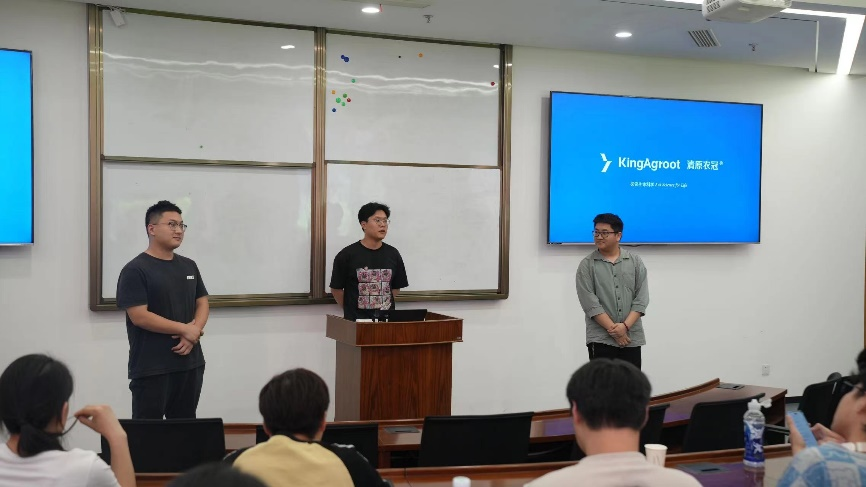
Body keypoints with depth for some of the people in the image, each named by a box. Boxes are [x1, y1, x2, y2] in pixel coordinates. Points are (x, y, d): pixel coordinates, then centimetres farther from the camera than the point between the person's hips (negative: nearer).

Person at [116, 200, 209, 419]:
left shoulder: (189, 266, 13)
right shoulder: (135, 270, -8)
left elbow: (202, 303, 14)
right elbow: (139, 317, -16)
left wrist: (194, 330, -8)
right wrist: (185, 329, -14)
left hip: (190, 363, 6)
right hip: (151, 367, -6)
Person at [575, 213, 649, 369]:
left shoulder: (635, 261, 7)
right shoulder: (587, 265, 1)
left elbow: (642, 298, 1)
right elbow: (590, 303, -7)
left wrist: (625, 326, -12)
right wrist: (613, 329, -14)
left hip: (631, 338, 2)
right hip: (601, 339, -2)